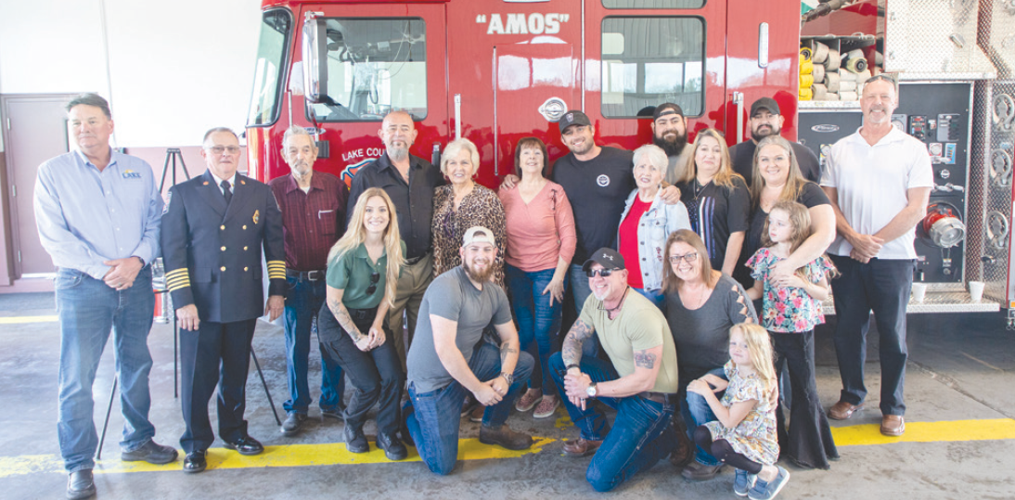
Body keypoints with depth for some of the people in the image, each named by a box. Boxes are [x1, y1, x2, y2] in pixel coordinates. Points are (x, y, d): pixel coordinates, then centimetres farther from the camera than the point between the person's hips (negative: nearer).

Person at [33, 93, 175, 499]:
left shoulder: (139, 171, 8)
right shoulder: (52, 173, 0)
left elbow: (156, 224, 5)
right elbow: (54, 236, -7)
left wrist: (137, 260, -12)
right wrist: (102, 268, -15)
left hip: (136, 282, 3)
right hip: (82, 286, -3)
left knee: (136, 364, 13)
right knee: (77, 376, -2)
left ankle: (137, 441, 30)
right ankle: (78, 465, 10)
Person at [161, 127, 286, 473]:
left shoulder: (260, 193, 9)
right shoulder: (183, 194, 1)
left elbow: (274, 243, 10)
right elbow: (172, 250, -3)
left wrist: (277, 290, 4)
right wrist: (182, 300, -10)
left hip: (244, 301, 3)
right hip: (201, 302, -2)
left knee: (237, 373, 14)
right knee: (198, 376, 4)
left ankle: (234, 431, 32)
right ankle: (196, 444, 20)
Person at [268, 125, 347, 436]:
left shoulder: (335, 186, 0)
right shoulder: (274, 190, -3)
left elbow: (347, 230, 5)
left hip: (331, 279, 1)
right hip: (295, 282, -1)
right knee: (296, 346, 7)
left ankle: (332, 402, 25)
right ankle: (297, 407, 21)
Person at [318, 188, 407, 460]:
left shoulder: (394, 248, -5)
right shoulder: (345, 253, -21)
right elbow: (334, 301, -14)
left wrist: (378, 324, -5)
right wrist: (357, 337, -11)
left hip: (373, 319, 5)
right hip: (339, 323, -4)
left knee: (394, 377, -15)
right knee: (369, 384, -15)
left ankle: (387, 434, 9)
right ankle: (352, 426, 18)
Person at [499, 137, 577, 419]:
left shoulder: (555, 192, -6)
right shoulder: (505, 193, 4)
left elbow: (568, 237, -6)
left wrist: (558, 277, -10)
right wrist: (501, 270, 6)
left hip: (548, 271, -3)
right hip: (516, 271, 3)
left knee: (545, 333, -2)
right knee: (525, 332, 8)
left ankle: (550, 393, 15)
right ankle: (533, 387, 26)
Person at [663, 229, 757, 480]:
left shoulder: (728, 290, -20)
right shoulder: (671, 289, -6)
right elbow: (670, 335, 9)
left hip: (725, 369, -5)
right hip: (687, 369, 5)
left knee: (697, 395, -28)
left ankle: (710, 459, -2)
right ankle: (692, 443, 10)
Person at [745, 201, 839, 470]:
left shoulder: (810, 258, -6)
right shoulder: (764, 256, 0)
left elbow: (824, 293, -2)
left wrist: (800, 282, -17)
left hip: (801, 330, -2)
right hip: (770, 329, 2)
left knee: (804, 386, 5)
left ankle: (805, 447, 21)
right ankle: (774, 441, 25)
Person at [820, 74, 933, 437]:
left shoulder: (912, 149, 2)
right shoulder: (840, 149, 9)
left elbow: (917, 209, -5)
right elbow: (828, 202, 5)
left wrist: (875, 242, -11)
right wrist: (855, 237, -10)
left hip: (893, 257, -2)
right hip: (845, 255, 2)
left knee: (892, 333, 4)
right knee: (847, 330, 8)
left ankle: (893, 408, 17)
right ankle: (852, 394, 25)